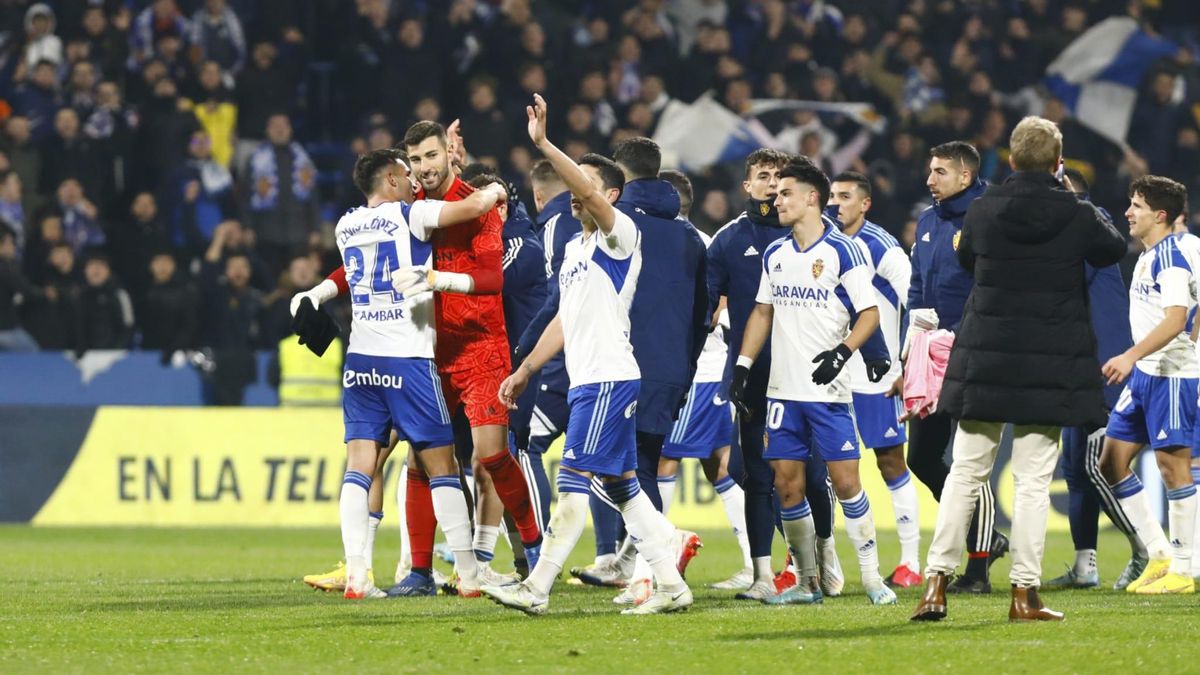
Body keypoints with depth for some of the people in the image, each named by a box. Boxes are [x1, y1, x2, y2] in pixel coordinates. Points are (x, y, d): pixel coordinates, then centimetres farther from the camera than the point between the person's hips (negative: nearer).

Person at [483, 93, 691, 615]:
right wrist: (525, 371, 26)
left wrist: (544, 144, -33)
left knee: (573, 481, -11)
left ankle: (536, 588, -14)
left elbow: (589, 190, -27)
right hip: (586, 381, 10)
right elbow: (565, 320, 27)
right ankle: (671, 585, 10)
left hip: (609, 380, -10)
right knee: (622, 485, 9)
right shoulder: (574, 249, 20)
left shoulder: (619, 235, -7)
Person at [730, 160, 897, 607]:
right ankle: (806, 583, 11)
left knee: (845, 482, -8)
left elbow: (870, 313, -6)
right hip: (783, 390, 6)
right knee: (787, 486, 3)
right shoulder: (775, 254, 12)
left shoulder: (842, 252, -6)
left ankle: (872, 578, 0)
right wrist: (743, 364, 12)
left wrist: (843, 350, -21)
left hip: (828, 390, -6)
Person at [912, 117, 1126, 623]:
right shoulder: (1077, 216, -8)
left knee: (965, 473, 9)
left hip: (984, 360, 2)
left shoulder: (983, 211, -3)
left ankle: (936, 583, 5)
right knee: (1033, 480, 2)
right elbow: (1113, 250, 13)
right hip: (1050, 364, -2)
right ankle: (1024, 594, 0)